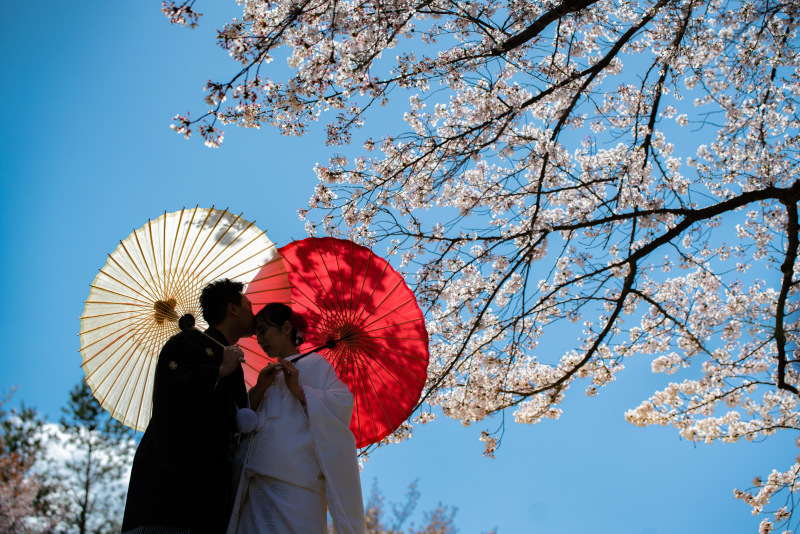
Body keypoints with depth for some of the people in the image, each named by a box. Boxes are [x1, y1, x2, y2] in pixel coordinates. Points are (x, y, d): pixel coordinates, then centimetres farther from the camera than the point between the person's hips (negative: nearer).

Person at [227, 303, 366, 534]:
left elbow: (343, 403, -8)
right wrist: (259, 388, -1)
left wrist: (299, 391, -15)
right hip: (258, 480, 6)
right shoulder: (270, 373, 23)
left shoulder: (314, 364, 5)